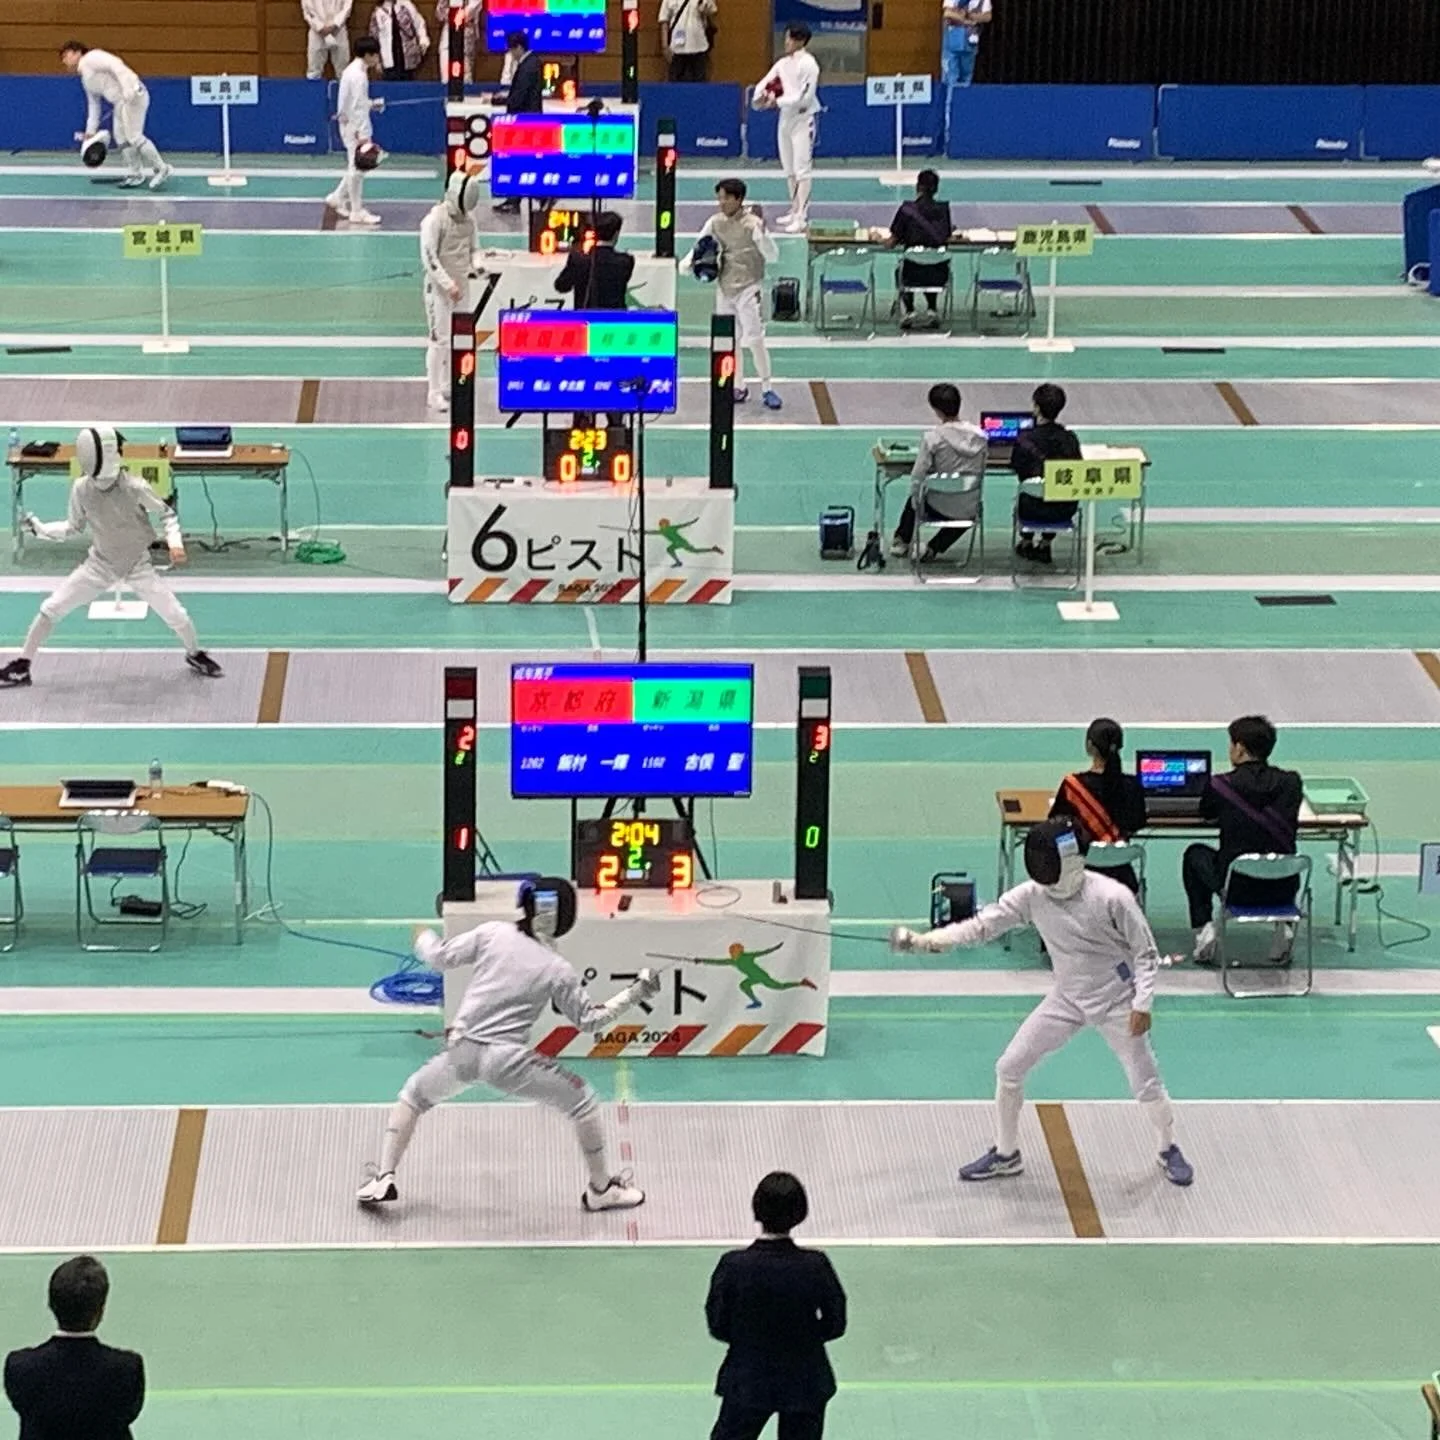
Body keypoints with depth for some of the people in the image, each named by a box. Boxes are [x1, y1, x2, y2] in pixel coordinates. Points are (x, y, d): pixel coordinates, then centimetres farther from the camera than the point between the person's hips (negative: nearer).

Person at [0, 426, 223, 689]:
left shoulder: (135, 487, -25)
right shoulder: (81, 489, -15)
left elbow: (167, 514, -10)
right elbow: (74, 527, 1)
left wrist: (175, 542, -26)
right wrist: (40, 528, -12)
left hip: (138, 566, -2)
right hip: (100, 565, 2)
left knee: (175, 615, -7)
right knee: (50, 609, -5)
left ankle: (195, 655, 25)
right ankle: (22, 666, 10)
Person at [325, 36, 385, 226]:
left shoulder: (353, 70, 9)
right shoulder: (358, 75, -21)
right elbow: (357, 107, -23)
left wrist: (372, 104, 10)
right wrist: (362, 134, -23)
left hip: (350, 124, 9)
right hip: (355, 126, -9)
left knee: (356, 166, 18)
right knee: (357, 168, -2)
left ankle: (338, 199, 25)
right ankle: (357, 212, 5)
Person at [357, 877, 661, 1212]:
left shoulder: (493, 933, 0)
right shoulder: (557, 970, -2)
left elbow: (439, 958, 5)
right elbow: (589, 1020, 6)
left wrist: (424, 939, 27)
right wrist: (635, 993, 11)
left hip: (462, 1052, 2)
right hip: (506, 1060, -2)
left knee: (414, 1095, 29)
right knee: (583, 1102, 16)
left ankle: (383, 1180, 14)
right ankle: (602, 1189, 21)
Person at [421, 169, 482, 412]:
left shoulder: (467, 218, 5)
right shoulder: (435, 219, -19)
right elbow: (429, 257, -23)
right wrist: (448, 284, -27)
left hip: (458, 286, 7)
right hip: (439, 287, -7)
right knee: (440, 340, -6)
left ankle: (448, 388, 22)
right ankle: (434, 394, 1)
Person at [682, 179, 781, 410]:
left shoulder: (752, 223, -13)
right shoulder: (716, 223, 2)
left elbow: (772, 257, -18)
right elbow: (699, 247, -1)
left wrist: (762, 233, -35)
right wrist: (689, 263, -22)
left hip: (748, 289, -5)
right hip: (724, 287, 5)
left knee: (755, 339, -11)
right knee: (730, 340, 10)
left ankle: (767, 389, -3)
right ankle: (739, 388, 21)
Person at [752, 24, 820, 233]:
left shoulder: (808, 64, -14)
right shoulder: (783, 63, 8)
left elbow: (804, 97, -21)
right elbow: (765, 83, 7)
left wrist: (777, 102, -22)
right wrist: (760, 97, -14)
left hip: (803, 118, -8)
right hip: (786, 117, 8)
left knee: (801, 170, -9)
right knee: (789, 169, 15)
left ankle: (802, 216, -10)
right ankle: (795, 210, 26)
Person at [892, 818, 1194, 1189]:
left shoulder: (1112, 898, -24)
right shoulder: (1033, 894, -13)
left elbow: (1146, 953, -14)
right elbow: (982, 926, -15)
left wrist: (1142, 1004, -21)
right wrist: (925, 940, -26)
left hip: (1116, 1003, -4)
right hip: (1067, 1000, 4)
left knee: (1145, 1084, -1)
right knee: (1009, 1068, 0)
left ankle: (1169, 1151, 27)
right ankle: (1006, 1154, 18)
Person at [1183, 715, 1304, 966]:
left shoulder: (1221, 785, -10)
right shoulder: (1290, 782, -4)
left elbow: (1207, 817, 12)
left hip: (1237, 890, -2)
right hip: (1282, 889, 2)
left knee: (1195, 854, 29)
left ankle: (1203, 930, 19)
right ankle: (1284, 929, 22)